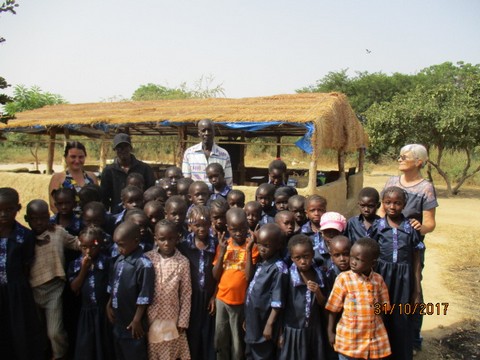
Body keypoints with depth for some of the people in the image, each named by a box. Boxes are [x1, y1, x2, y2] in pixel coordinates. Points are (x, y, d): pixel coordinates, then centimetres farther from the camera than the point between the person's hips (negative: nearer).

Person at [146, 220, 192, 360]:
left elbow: (186, 294, -4)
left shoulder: (183, 262, -9)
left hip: (172, 319, -1)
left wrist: (182, 321, -4)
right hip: (149, 318, 1)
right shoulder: (147, 258, -6)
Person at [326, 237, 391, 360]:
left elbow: (384, 306, 10)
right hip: (349, 340, -2)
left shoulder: (378, 279, -4)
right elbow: (333, 308, -6)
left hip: (376, 339, 3)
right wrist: (331, 332, -2)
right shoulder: (344, 278, -13)